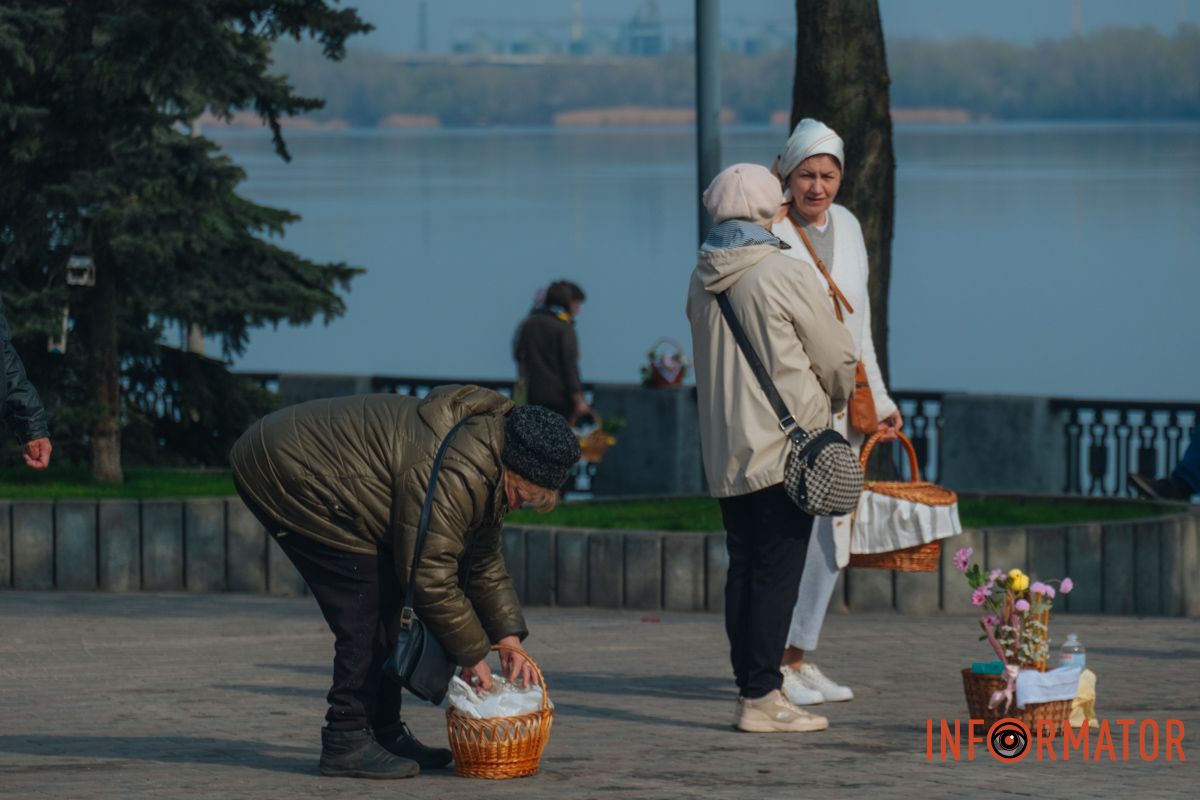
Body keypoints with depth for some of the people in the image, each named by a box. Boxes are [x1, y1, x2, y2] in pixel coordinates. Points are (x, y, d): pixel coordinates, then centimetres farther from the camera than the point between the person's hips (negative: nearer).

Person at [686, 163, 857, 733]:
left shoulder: (701, 282, 8)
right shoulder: (785, 277, -13)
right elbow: (838, 358, -5)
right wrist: (835, 399, 18)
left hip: (724, 447, 7)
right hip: (785, 447, -7)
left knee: (744, 568, 11)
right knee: (777, 573, -5)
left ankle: (752, 691, 13)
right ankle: (762, 699, -7)